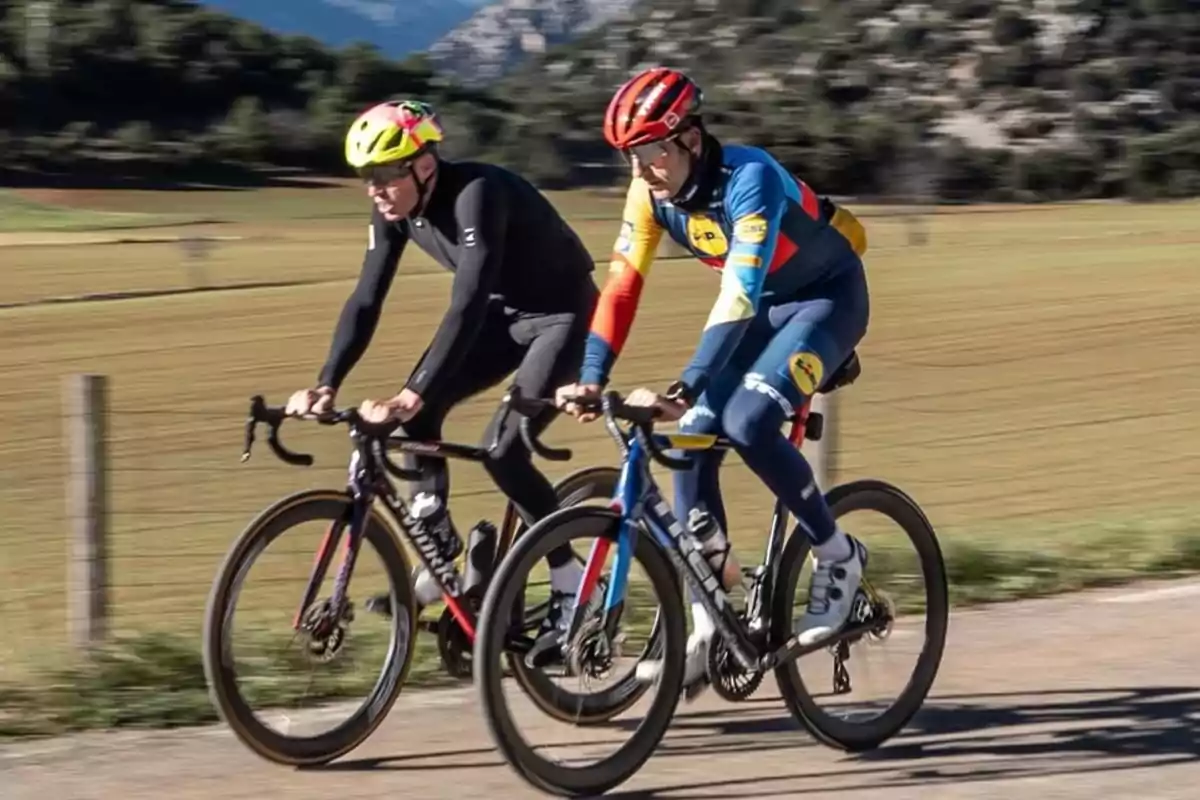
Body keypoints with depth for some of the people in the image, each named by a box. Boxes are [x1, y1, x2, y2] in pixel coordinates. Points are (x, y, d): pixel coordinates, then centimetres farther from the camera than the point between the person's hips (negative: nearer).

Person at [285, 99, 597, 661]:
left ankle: (573, 589, -7)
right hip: (506, 313, 8)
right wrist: (325, 385, -21)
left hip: (564, 315, -8)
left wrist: (413, 396, -48)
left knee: (502, 448, -20)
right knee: (415, 412, -9)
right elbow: (366, 300, -8)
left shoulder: (476, 194, -33)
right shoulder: (396, 211, -9)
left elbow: (468, 303, -41)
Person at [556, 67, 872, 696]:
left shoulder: (750, 178, -33)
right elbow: (622, 284, -15)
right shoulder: (651, 191, -13)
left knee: (747, 425, -28)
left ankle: (838, 556, -6)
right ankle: (706, 630, -2)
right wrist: (590, 378, -28)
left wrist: (683, 390, -51)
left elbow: (739, 291, -42)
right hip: (762, 305, 7)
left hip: (827, 296, -7)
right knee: (691, 442, -9)